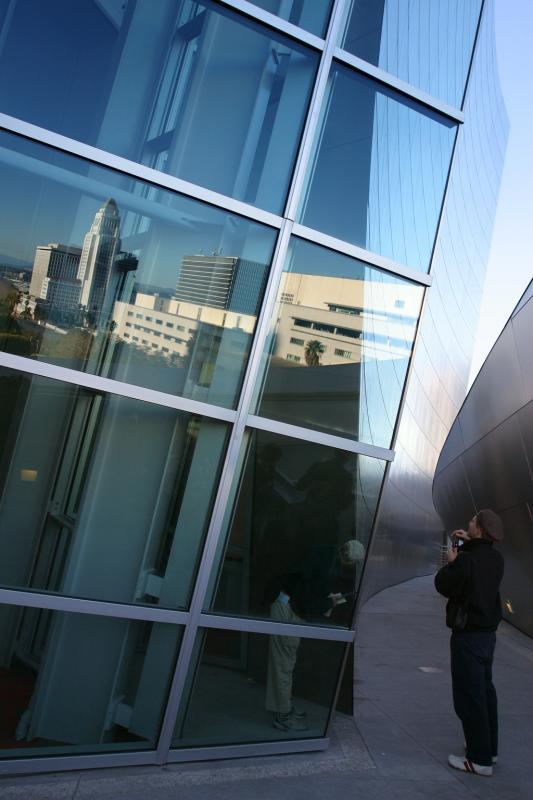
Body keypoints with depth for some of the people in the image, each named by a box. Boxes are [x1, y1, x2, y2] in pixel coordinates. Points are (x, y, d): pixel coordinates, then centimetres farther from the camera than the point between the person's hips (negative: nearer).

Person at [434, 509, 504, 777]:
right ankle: (490, 748, 31)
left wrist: (451, 562, -3)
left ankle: (480, 759, 6)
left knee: (469, 696, 0)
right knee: (485, 690, 20)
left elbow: (444, 585, -16)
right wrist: (468, 543, 13)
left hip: (468, 635, -8)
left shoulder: (467, 559, -22)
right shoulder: (495, 559, 2)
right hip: (488, 632, 9)